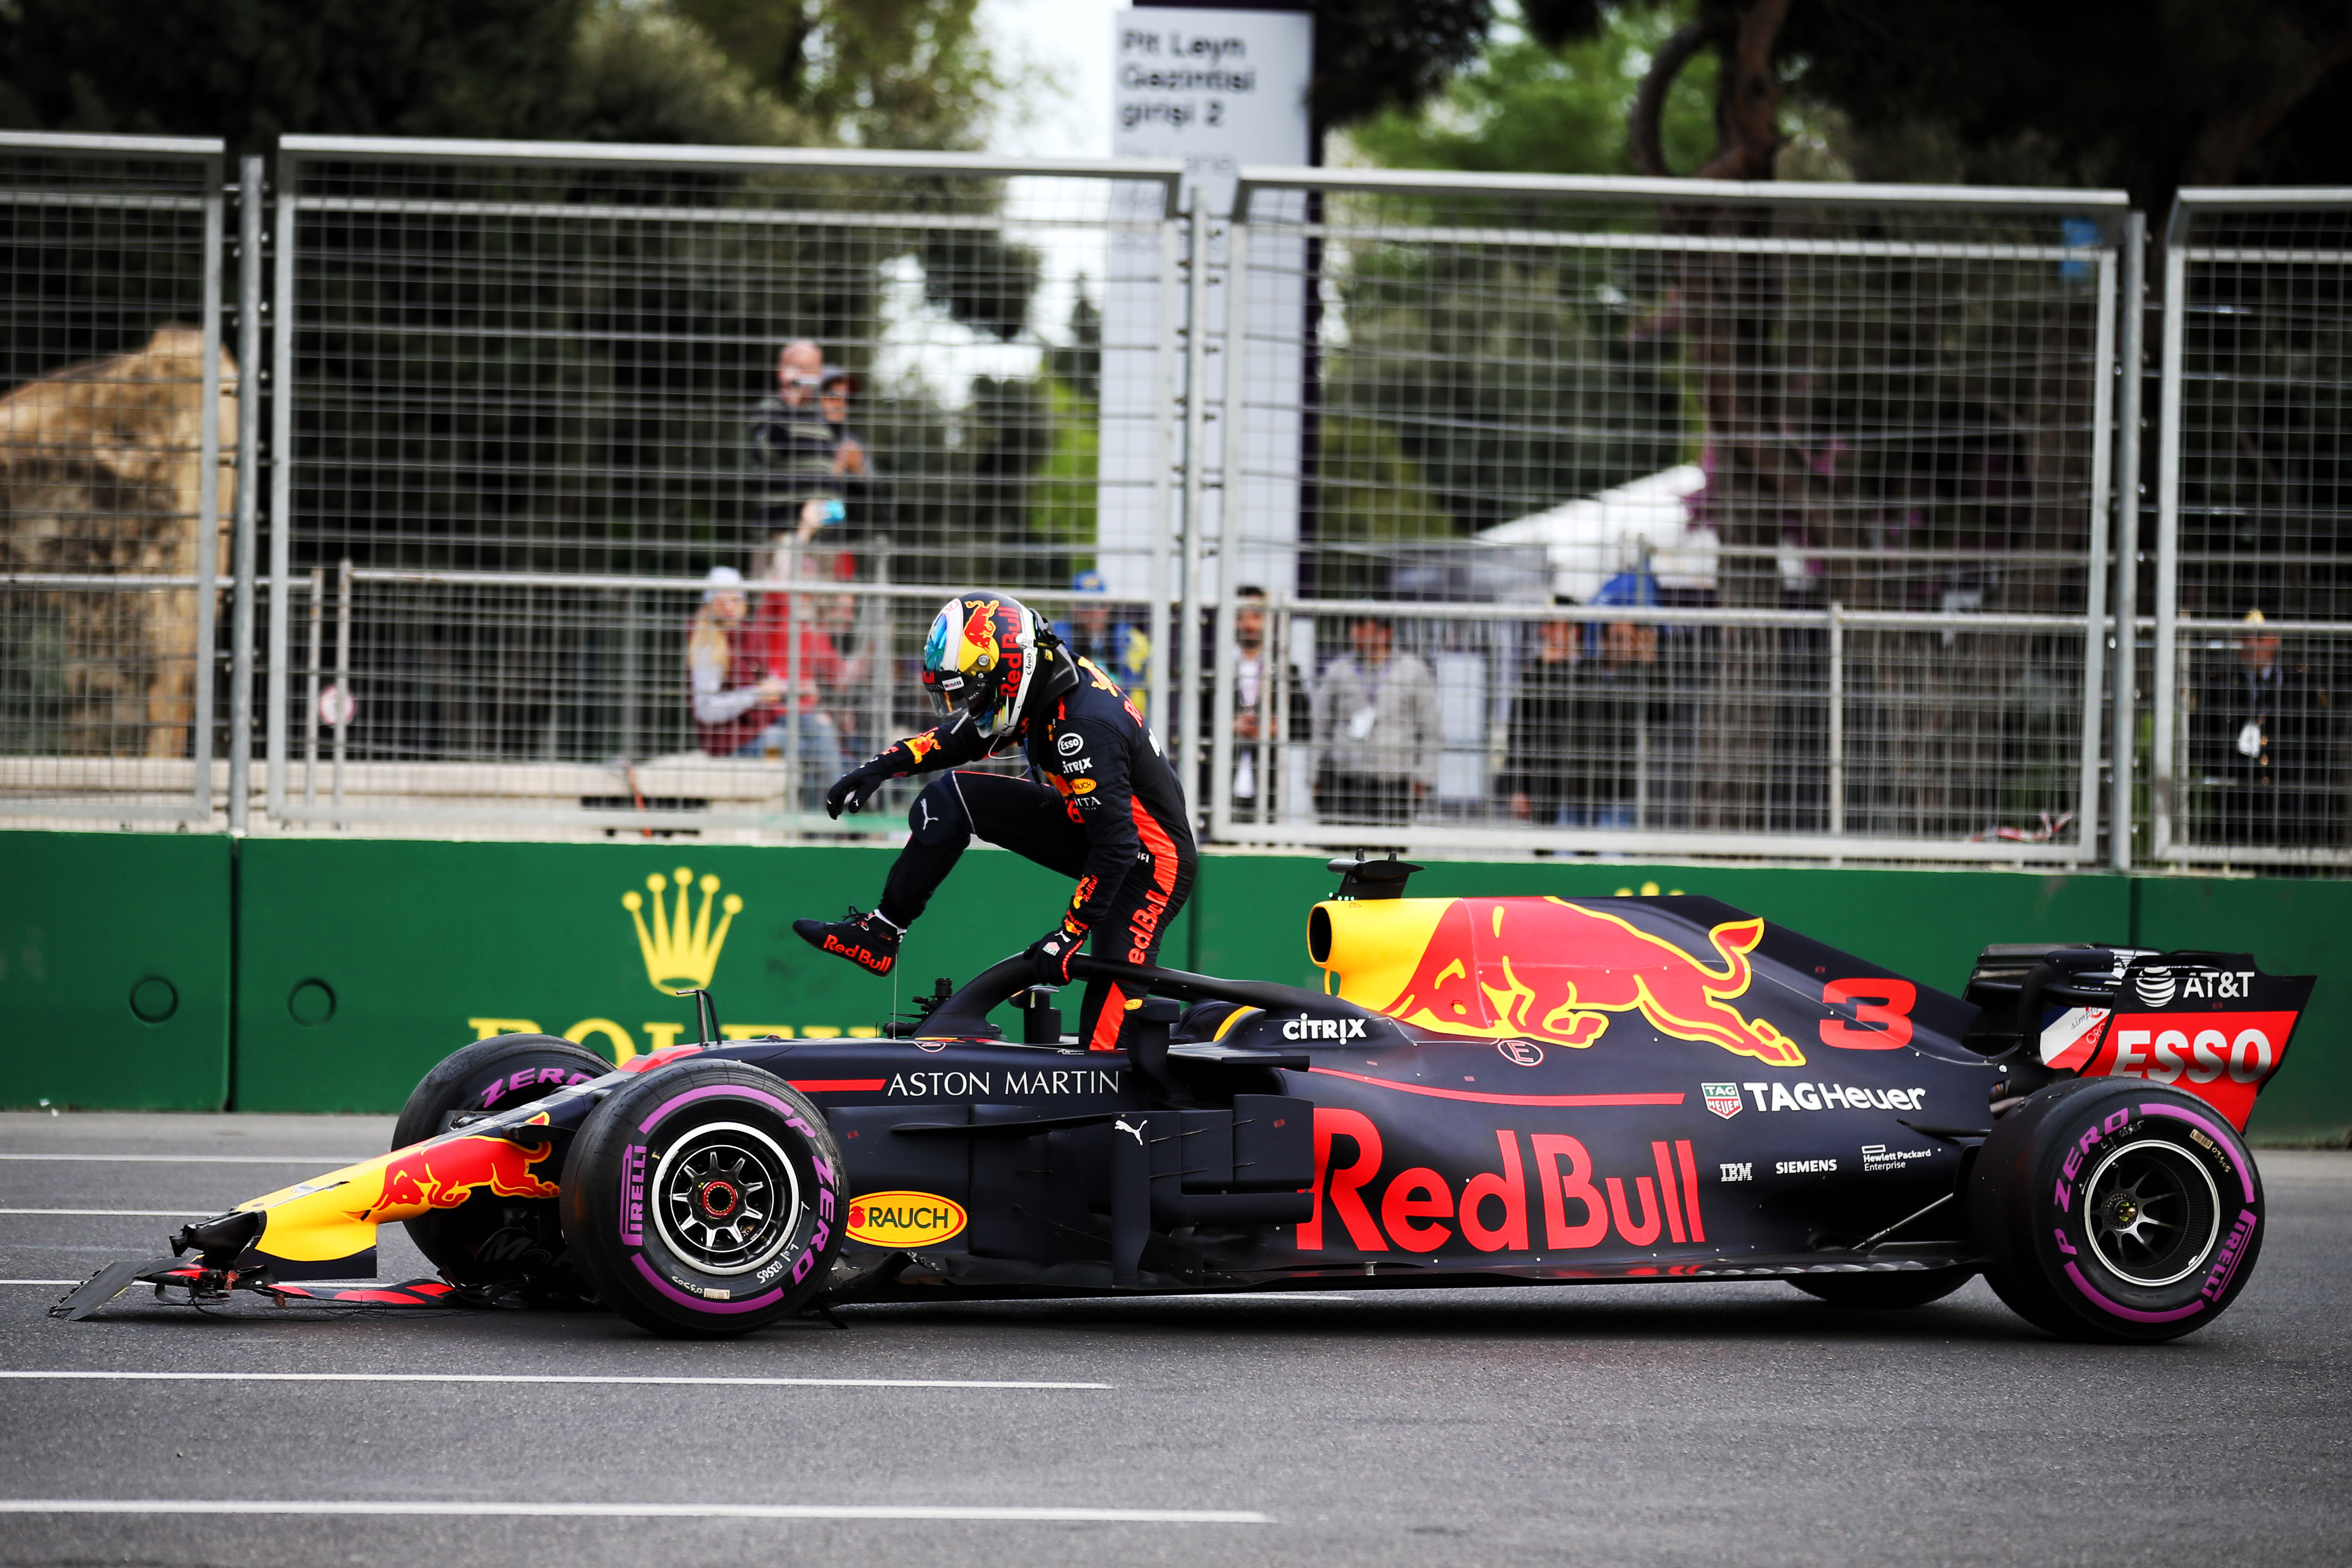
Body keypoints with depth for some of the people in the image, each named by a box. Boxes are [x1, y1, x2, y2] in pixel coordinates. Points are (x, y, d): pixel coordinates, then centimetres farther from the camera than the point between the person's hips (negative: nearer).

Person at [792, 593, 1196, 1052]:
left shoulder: (1086, 727, -31)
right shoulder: (1043, 683, -3)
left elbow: (1116, 848, -32)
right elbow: (966, 737, 16)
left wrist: (1068, 934, -28)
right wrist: (880, 767, 6)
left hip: (1149, 860, -9)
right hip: (1087, 827, 9)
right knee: (950, 797, 3)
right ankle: (881, 933, 5)